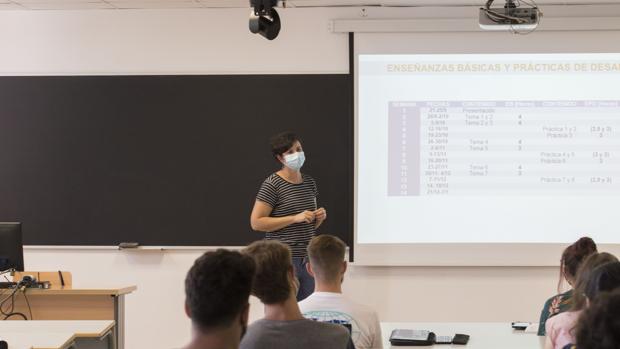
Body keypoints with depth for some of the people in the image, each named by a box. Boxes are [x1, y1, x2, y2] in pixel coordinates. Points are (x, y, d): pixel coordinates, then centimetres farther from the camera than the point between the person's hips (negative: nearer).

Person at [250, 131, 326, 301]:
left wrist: (319, 217, 1)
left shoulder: (309, 182, 14)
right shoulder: (272, 184, -8)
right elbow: (256, 222, -14)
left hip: (307, 259, 7)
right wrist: (295, 218, -18)